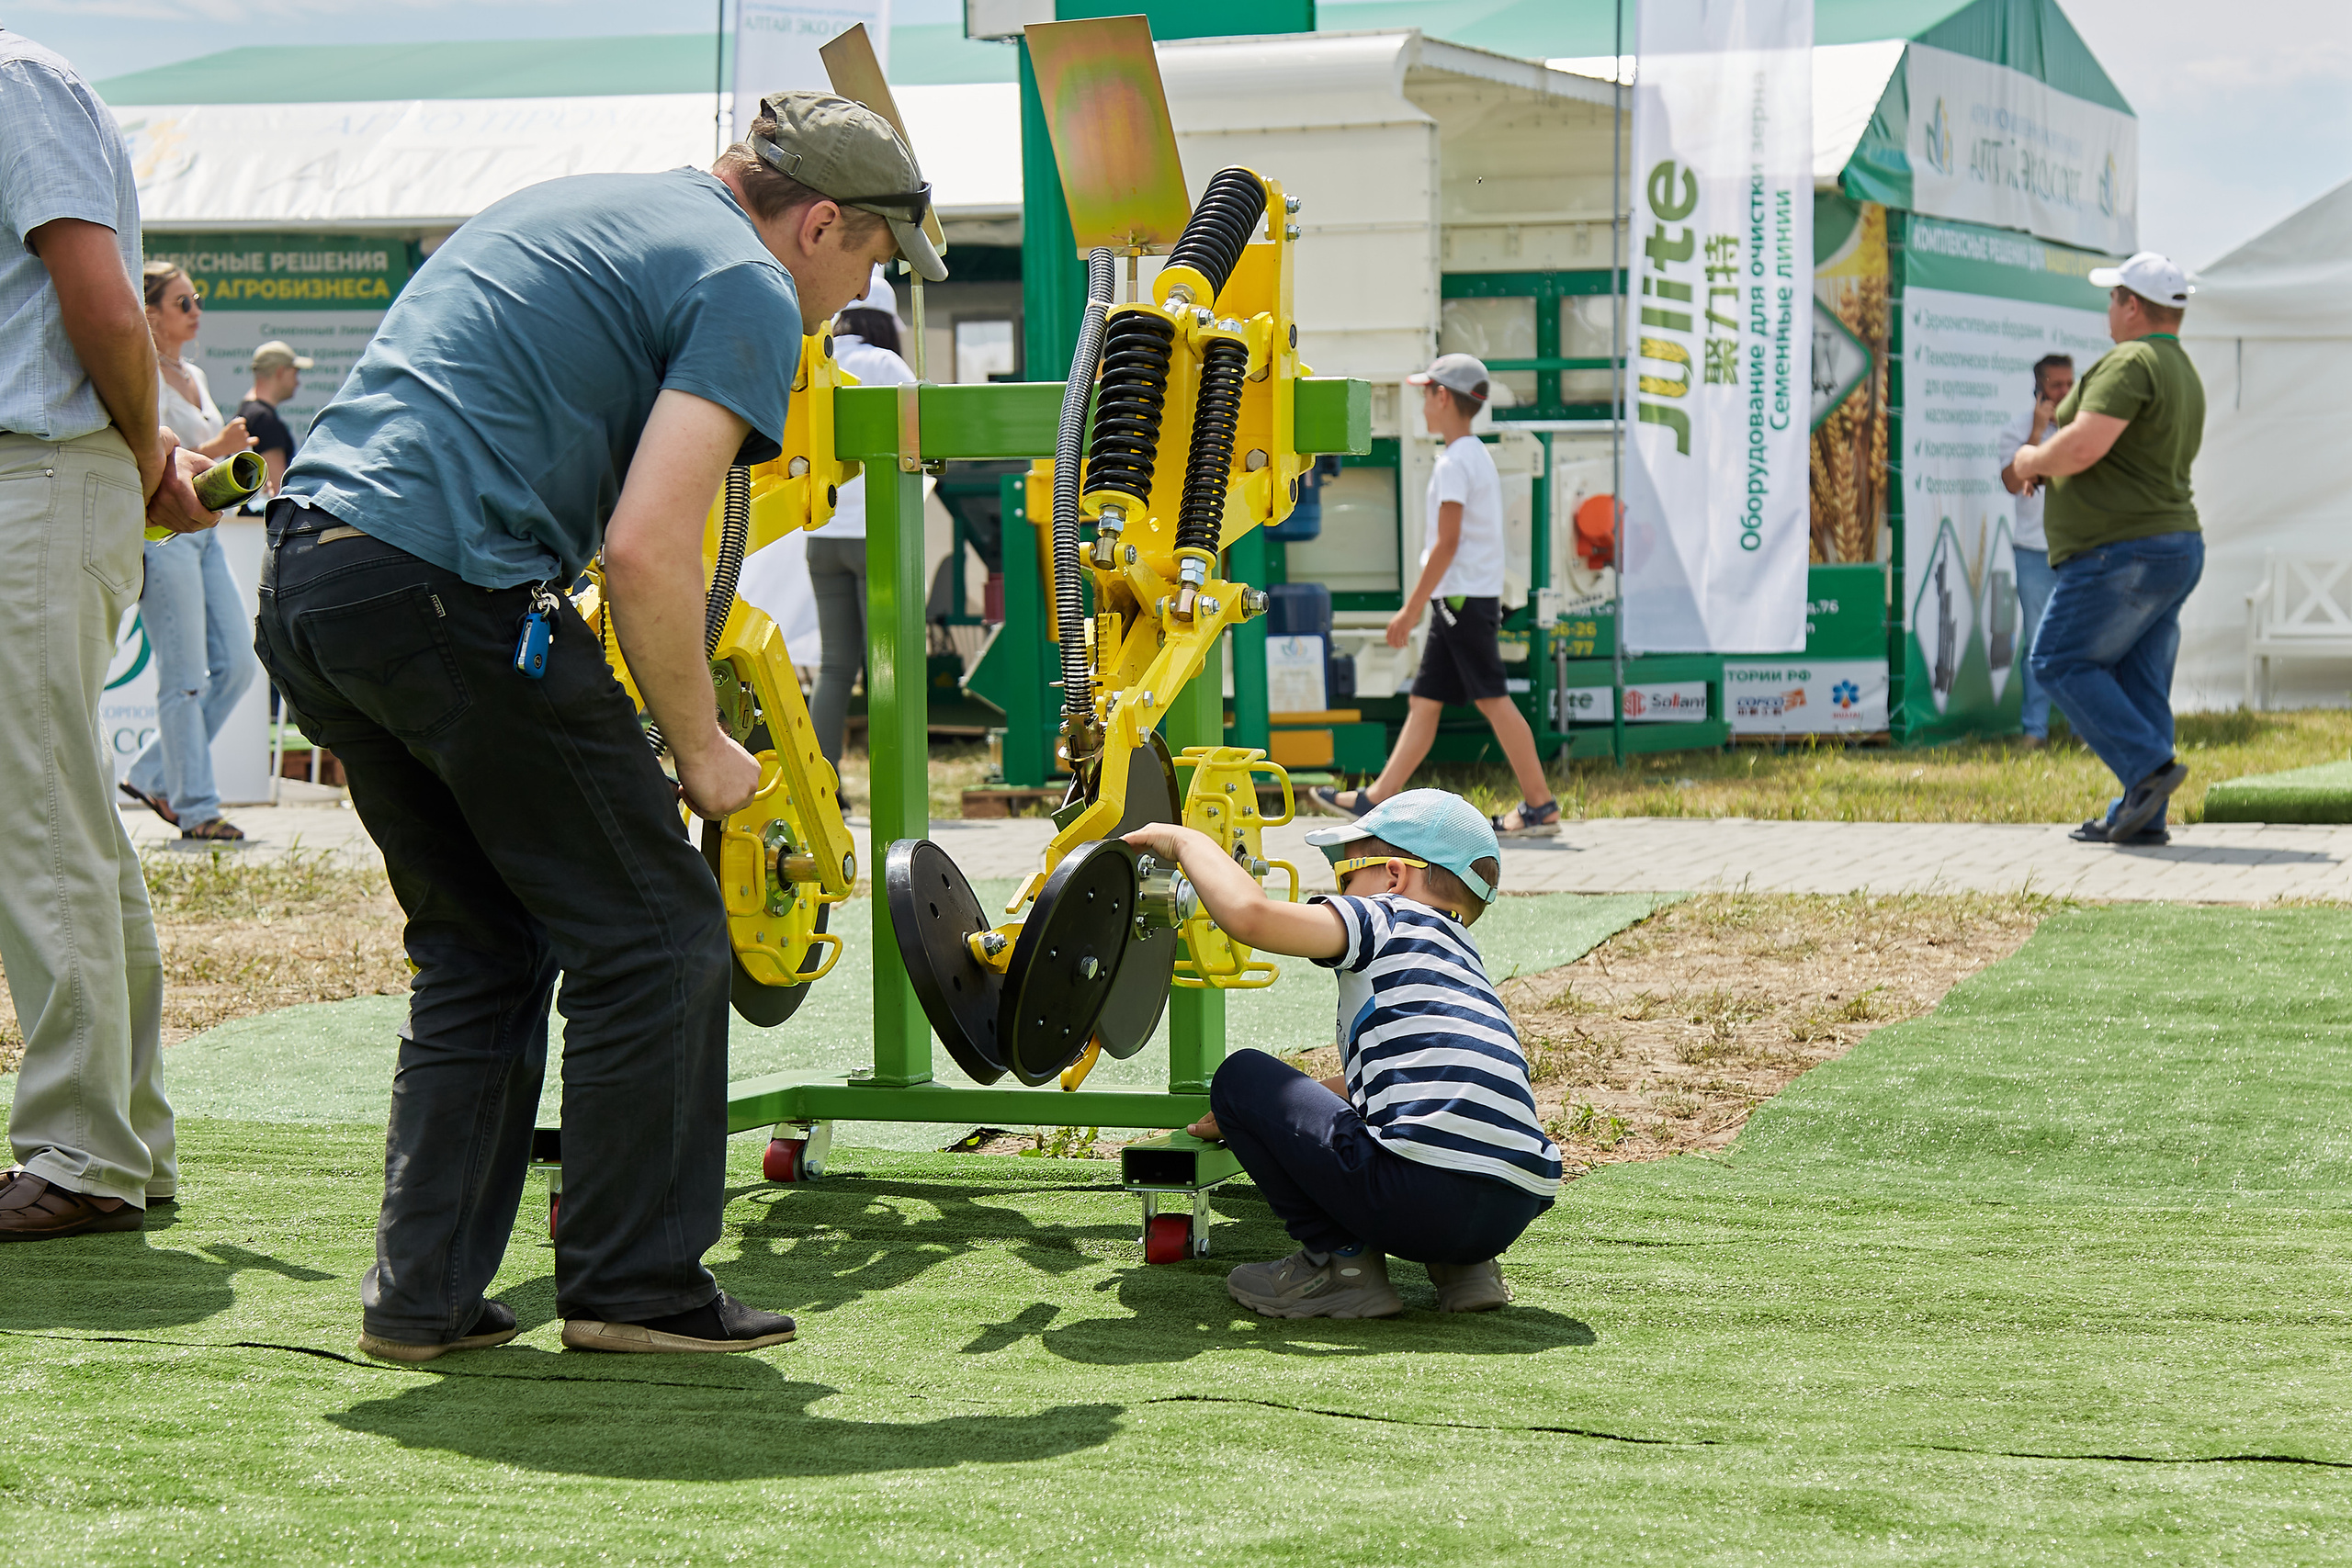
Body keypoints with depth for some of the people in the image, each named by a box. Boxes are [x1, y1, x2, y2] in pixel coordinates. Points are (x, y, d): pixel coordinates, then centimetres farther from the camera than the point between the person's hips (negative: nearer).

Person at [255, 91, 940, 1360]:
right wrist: (700, 750, -1)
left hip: (300, 581, 9)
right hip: (448, 589, -9)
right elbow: (647, 550, -15)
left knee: (480, 953, 19)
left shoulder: (570, 209, 26)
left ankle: (422, 1295, 18)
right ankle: (636, 1287, 9)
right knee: (654, 935, 4)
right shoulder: (747, 287, -2)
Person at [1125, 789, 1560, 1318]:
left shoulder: (1384, 919, 6)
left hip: (1423, 1194, -8)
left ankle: (1341, 1262, 6)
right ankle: (1463, 1266, 16)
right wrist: (1263, 1115, 47)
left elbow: (1248, 913, -8)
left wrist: (1188, 841, 10)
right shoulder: (1467, 964, 32)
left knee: (1241, 1076, 10)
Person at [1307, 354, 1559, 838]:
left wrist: (1411, 608, -17)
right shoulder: (1477, 456, 17)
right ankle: (1375, 800, 11)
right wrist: (1420, 604, 24)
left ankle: (1540, 806, -5)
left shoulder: (1454, 462, -13)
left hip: (1463, 598, -10)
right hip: (1464, 600, 10)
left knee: (1493, 699, -7)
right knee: (1424, 701, 9)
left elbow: (1448, 543, -19)